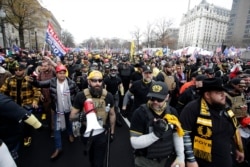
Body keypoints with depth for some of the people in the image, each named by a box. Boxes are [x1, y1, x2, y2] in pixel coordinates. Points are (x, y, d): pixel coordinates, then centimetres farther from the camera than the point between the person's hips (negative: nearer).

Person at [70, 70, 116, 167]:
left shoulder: (108, 96, -12)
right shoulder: (81, 96, -17)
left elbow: (112, 114, 1)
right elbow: (72, 116, -10)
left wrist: (112, 132, 7)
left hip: (102, 134, -1)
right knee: (91, 158, 29)